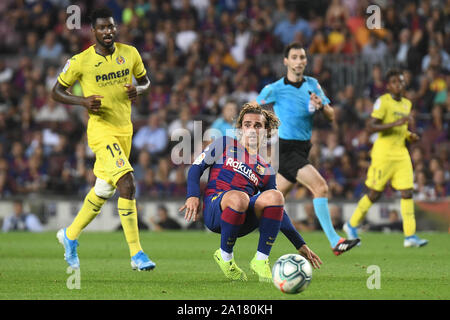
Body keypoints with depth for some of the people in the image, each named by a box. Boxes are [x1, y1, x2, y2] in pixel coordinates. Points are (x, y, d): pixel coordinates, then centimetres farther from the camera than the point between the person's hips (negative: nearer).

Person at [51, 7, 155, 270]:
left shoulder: (130, 53, 2)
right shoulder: (80, 61, -9)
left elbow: (145, 80, 17)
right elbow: (57, 91, 1)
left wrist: (138, 90, -7)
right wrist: (83, 101, -17)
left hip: (125, 129, 6)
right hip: (101, 130, -6)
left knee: (104, 191, 18)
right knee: (127, 184, -21)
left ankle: (70, 235, 40)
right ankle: (136, 254, -18)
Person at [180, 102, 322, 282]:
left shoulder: (266, 170, 23)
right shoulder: (225, 144, 17)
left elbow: (278, 212, 24)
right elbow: (197, 166, 11)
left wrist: (301, 246, 17)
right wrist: (193, 196, -10)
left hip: (244, 223, 3)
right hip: (214, 208, -3)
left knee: (275, 196, -26)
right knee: (238, 197, -38)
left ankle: (261, 260, -18)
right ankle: (224, 256, -14)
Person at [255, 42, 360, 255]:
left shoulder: (312, 85, 9)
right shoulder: (275, 89, -7)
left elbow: (331, 117, 7)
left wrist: (321, 106, -13)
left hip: (302, 150, 7)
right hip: (286, 148, -7)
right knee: (320, 187, -20)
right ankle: (335, 242, -22)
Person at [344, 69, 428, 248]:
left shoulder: (407, 104, 15)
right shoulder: (382, 102, -9)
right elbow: (371, 128, -17)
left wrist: (410, 136, 7)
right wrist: (395, 123, -25)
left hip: (401, 153, 7)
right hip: (384, 152, -7)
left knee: (407, 192, -4)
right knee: (374, 194, 0)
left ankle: (410, 236, -6)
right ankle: (352, 225, 19)